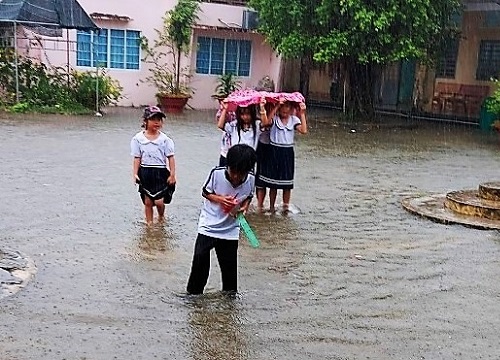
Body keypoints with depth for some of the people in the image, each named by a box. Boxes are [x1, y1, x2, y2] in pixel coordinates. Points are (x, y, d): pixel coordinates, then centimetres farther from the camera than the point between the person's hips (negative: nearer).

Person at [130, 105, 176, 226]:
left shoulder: (165, 139, -3)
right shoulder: (138, 138, -1)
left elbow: (170, 157, -1)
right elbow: (137, 158, 2)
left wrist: (172, 174, -6)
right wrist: (135, 173, -6)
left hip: (161, 172, -1)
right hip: (145, 172, 1)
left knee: (159, 201, -5)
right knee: (148, 201, 7)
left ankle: (161, 217, 26)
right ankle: (149, 223, 22)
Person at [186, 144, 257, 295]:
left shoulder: (251, 179, -12)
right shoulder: (217, 173, -19)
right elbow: (205, 192, -4)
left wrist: (244, 206, -13)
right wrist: (219, 199, -22)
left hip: (230, 230, 2)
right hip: (208, 225, -2)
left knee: (229, 264, 8)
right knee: (200, 259, -4)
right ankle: (193, 294, 14)